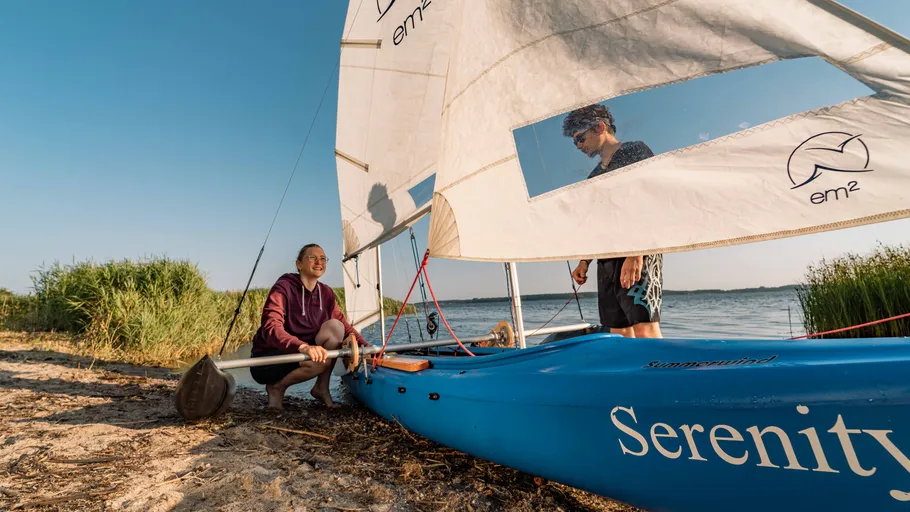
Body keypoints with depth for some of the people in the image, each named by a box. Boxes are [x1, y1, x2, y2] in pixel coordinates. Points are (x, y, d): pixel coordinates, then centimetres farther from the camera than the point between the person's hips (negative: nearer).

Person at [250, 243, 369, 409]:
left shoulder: (326, 293, 1)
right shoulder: (284, 287, -17)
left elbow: (344, 324, 1)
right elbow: (271, 328, -31)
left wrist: (366, 346, -16)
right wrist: (302, 346, -49)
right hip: (266, 360, -6)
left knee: (334, 326, -18)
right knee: (322, 359, -32)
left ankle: (321, 389, -5)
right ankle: (277, 387, -3)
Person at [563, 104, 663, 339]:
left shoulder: (636, 151, 4)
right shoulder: (594, 176, 25)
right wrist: (584, 261, 13)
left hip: (638, 253, -7)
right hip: (606, 260, 7)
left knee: (645, 330, -18)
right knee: (619, 334, 3)